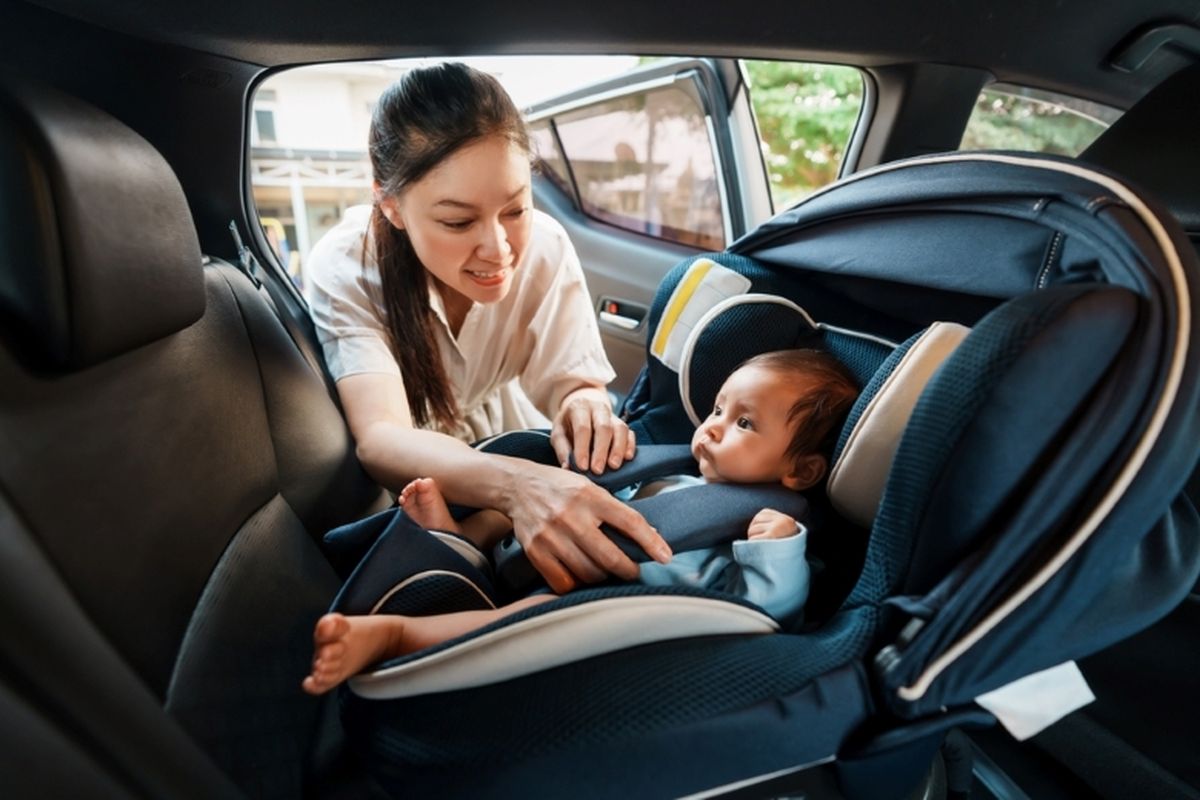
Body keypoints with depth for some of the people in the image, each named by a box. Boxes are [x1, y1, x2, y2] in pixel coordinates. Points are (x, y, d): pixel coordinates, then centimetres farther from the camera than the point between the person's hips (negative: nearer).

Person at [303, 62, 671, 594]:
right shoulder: (344, 269, -28)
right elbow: (381, 436, -40)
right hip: (401, 478, -3)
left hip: (503, 439, 4)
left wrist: (585, 404, -44)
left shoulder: (545, 246, -22)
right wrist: (514, 484, -59)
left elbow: (573, 381, -19)